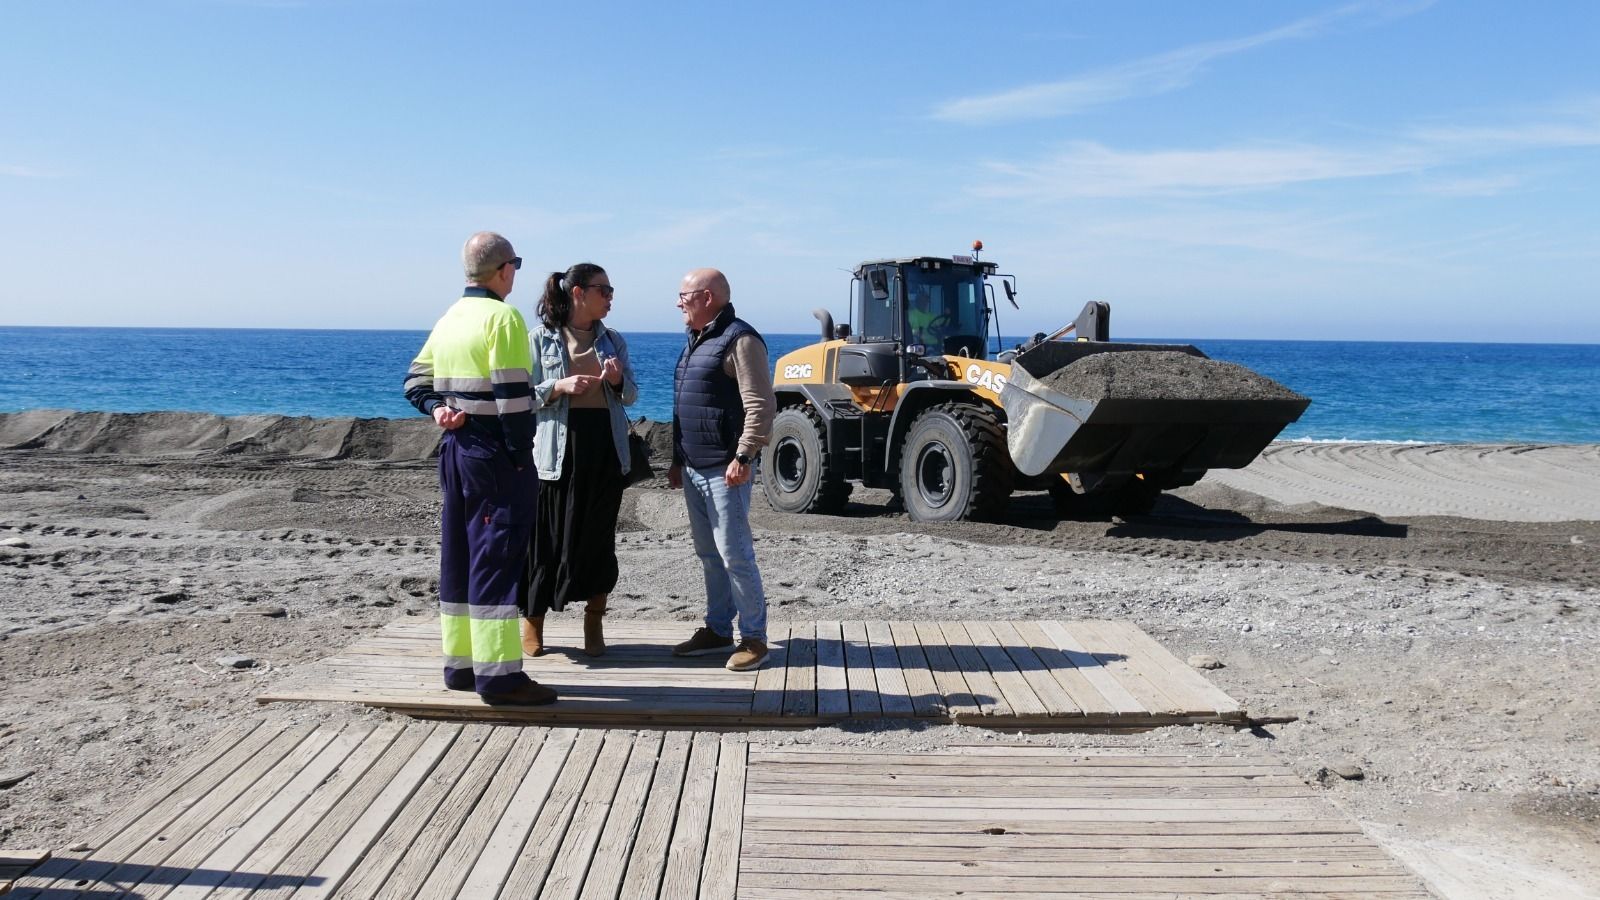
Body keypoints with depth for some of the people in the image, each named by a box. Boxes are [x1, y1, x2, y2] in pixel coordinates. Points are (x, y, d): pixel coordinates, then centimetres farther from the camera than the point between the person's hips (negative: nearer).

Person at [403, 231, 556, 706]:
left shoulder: (449, 317, 14)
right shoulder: (503, 317, -12)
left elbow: (417, 379, 18)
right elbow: (512, 394, -18)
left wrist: (437, 409, 3)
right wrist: (521, 455, -14)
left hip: (454, 448, 9)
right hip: (494, 453, -9)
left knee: (458, 555, 12)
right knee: (497, 557, -7)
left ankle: (459, 663, 20)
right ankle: (498, 673, -6)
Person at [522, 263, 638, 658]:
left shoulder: (613, 340, 11)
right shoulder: (542, 338, 0)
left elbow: (631, 396, 12)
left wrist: (619, 380, -9)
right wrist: (560, 387, -18)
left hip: (605, 450, 4)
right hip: (558, 450, -3)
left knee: (599, 537, 6)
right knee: (548, 537, 0)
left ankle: (594, 625, 19)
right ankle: (532, 620, 17)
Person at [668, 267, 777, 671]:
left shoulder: (740, 340, -12)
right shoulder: (696, 340, 18)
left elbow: (761, 406, -19)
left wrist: (743, 458, -23)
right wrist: (678, 460, 22)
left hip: (724, 471, -9)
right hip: (694, 468, 9)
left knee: (734, 554, -6)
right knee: (709, 554, 14)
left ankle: (754, 638, 3)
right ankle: (717, 630, 24)